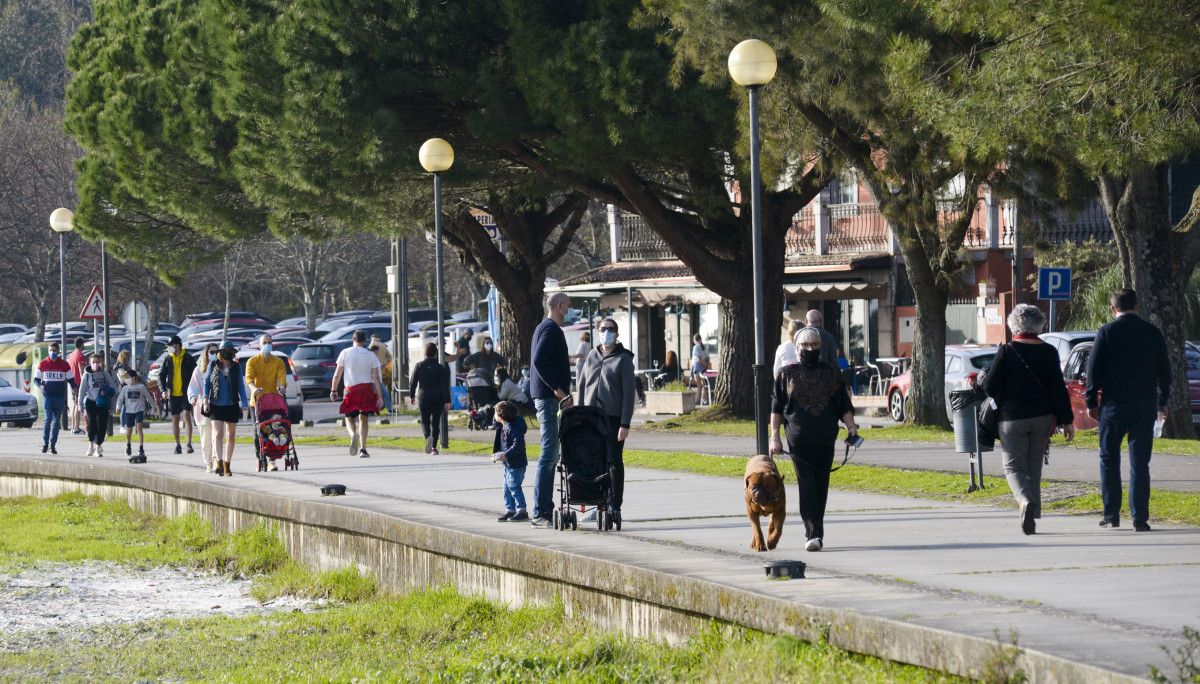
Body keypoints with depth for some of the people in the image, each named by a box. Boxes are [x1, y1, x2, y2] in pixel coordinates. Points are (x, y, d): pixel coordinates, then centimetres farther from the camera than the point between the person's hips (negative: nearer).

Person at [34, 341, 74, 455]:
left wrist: (74, 388, -6)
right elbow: (36, 379, 9)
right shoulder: (42, 364, 4)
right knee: (48, 419, -11)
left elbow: (70, 379, 12)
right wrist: (40, 385, -12)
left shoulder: (64, 365, 5)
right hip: (47, 396, -1)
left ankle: (53, 444, 11)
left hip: (60, 397, 1)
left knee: (56, 421, 4)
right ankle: (45, 443, 1)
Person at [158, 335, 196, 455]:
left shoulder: (188, 358, -2)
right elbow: (161, 375, 8)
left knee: (186, 416, -17)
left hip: (185, 393, -3)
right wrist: (163, 390, -5)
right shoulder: (167, 358, 5)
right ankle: (177, 445, 16)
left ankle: (189, 444, -13)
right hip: (173, 394, 3)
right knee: (175, 420, 7)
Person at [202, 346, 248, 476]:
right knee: (218, 434, -13)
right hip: (216, 405, -2)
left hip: (232, 406, 2)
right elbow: (206, 383, 6)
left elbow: (241, 386, 6)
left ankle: (227, 465, 15)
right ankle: (219, 463, -15)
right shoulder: (213, 366, 0)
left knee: (231, 436, 6)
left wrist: (244, 404, 2)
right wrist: (205, 401, -3)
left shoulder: (236, 367, 1)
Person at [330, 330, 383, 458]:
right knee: (363, 419, 10)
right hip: (367, 389, 1)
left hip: (351, 389, -1)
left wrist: (333, 390, 12)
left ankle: (353, 434, -25)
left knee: (349, 418, 9)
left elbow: (337, 374, 1)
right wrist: (380, 396, 2)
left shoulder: (345, 353, 0)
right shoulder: (371, 355, 2)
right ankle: (363, 449, 4)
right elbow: (376, 378, 0)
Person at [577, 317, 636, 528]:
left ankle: (614, 506, 1)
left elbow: (629, 392, -5)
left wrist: (625, 424, -12)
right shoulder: (592, 356, 13)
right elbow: (582, 386, 15)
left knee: (615, 462, -2)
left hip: (613, 417, -4)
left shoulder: (623, 359, -1)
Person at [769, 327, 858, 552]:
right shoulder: (787, 374, 7)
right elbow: (776, 407, 8)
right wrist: (774, 436, 1)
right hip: (799, 441, -2)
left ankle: (815, 532, 18)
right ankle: (814, 534, -17)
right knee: (807, 486, -11)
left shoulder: (831, 373, 11)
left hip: (825, 441, 2)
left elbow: (844, 406, 12)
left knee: (821, 487, 7)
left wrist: (851, 426, -4)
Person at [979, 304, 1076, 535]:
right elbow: (1059, 389, 1)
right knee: (1034, 468, 15)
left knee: (1014, 466, 1)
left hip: (1013, 419, -4)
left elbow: (990, 387, -9)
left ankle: (1025, 500, -27)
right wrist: (1067, 421, 5)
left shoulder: (1006, 352, -11)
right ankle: (1032, 516, 17)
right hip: (1042, 420, 4)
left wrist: (982, 379, 14)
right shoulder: (1048, 352, 0)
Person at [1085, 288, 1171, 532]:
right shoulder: (1152, 332, 4)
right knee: (1140, 462, 3)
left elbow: (1094, 369, -5)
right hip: (1145, 403, 2)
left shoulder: (1107, 332, -4)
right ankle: (1140, 517, -3)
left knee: (1109, 459, 10)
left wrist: (1091, 402, 1)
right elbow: (1164, 370, 9)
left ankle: (1111, 514, 7)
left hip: (1114, 403, -2)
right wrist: (1162, 402, 18)